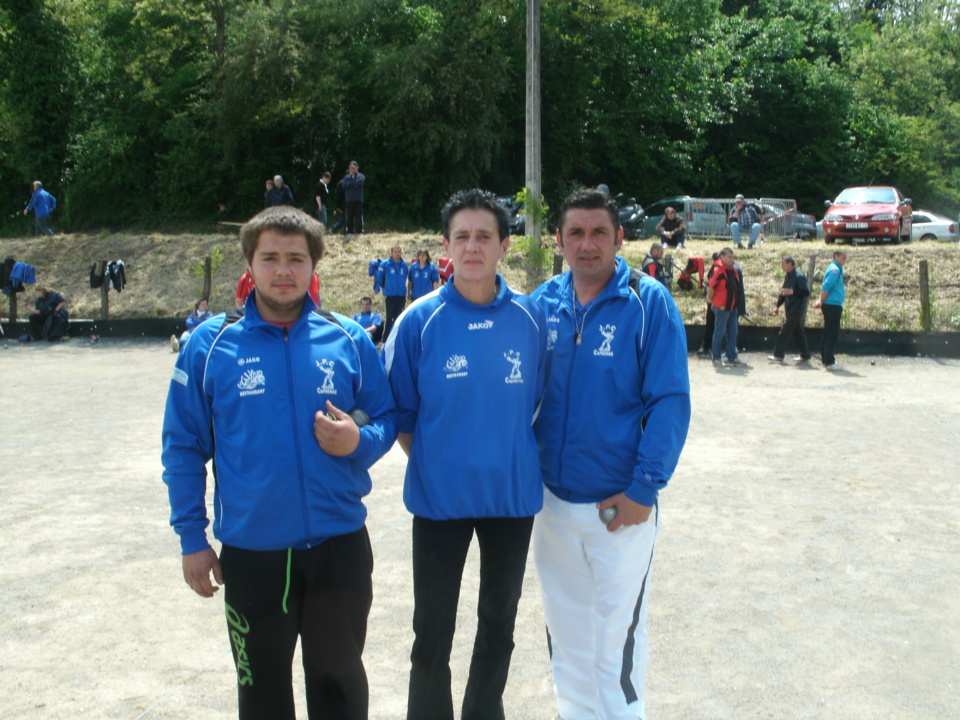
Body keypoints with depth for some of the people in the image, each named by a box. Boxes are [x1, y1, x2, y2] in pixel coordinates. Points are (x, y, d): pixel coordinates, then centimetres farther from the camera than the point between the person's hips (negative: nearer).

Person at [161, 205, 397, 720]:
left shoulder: (348, 339, -1)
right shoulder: (210, 344, -4)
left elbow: (386, 418, 7)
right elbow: (183, 446, 1)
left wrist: (359, 441, -16)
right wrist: (191, 538, 0)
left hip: (340, 544, 1)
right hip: (251, 549, 0)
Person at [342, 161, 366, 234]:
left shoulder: (361, 176, 8)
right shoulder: (346, 177, 15)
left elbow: (360, 182, -13)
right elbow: (344, 185, -3)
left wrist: (350, 184, -5)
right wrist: (354, 184, -8)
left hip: (358, 199, -2)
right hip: (349, 200, 2)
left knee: (359, 216, -5)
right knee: (349, 217, 1)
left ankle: (360, 231, -3)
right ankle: (349, 231, 4)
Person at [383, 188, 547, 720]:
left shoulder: (531, 317, -4)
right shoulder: (419, 321, -9)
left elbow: (541, 399, 7)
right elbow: (401, 413, -1)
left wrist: (517, 459, 4)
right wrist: (432, 464, -2)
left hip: (513, 495, 2)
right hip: (441, 497, -2)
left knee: (499, 621, 19)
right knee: (432, 633, 7)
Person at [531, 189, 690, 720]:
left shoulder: (648, 303, -10)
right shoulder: (543, 303, 2)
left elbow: (670, 403, -11)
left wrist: (643, 489, -15)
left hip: (621, 506, -4)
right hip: (551, 500, 4)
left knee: (617, 639, 6)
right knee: (565, 635, 18)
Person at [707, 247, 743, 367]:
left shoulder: (734, 270, 10)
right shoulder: (719, 270, -16)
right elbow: (710, 287, -18)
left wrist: (736, 305, 18)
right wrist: (712, 300, -5)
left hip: (732, 307, 8)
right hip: (722, 307, -8)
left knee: (733, 332, 11)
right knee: (720, 332, -2)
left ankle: (732, 357, 18)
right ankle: (716, 358, 6)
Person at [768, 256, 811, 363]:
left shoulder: (799, 276, -15)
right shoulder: (787, 276, 13)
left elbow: (806, 292, -18)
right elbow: (783, 291, 22)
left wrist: (792, 292, -26)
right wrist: (777, 306, 21)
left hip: (796, 309, -9)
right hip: (790, 309, 9)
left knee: (784, 332, -8)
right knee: (797, 332, 13)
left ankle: (778, 355, -5)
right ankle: (805, 355, 19)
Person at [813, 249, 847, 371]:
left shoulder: (836, 269, 18)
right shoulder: (835, 270, -14)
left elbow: (824, 287, 19)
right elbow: (825, 287, -20)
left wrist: (821, 302, 10)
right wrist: (821, 302, -12)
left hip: (831, 306, 10)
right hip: (832, 306, -10)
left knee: (829, 334, 15)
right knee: (833, 334, -8)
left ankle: (825, 359, 23)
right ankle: (829, 362, -6)